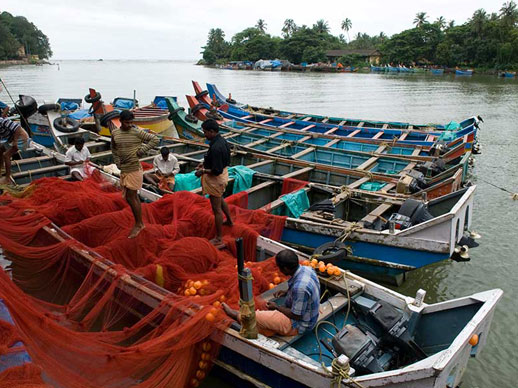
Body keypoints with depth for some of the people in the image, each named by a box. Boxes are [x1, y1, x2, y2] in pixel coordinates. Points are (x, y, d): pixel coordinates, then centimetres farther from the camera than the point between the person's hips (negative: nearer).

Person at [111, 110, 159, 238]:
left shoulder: (137, 132, -12)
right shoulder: (115, 133, 5)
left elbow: (155, 139, -11)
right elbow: (114, 149, 21)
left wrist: (142, 150, -16)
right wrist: (117, 162, 9)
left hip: (134, 169, -6)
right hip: (124, 170, 6)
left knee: (130, 197, -4)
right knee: (133, 197, 14)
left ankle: (138, 224, 11)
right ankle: (139, 223, 26)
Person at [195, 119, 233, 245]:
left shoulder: (215, 147, -31)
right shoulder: (222, 141, 0)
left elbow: (216, 171, -30)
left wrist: (203, 171, -16)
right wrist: (205, 163, 10)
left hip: (215, 179, -10)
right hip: (223, 175, 10)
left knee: (216, 208, 2)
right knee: (220, 199, 32)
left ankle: (219, 238, 15)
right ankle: (229, 220, 54)